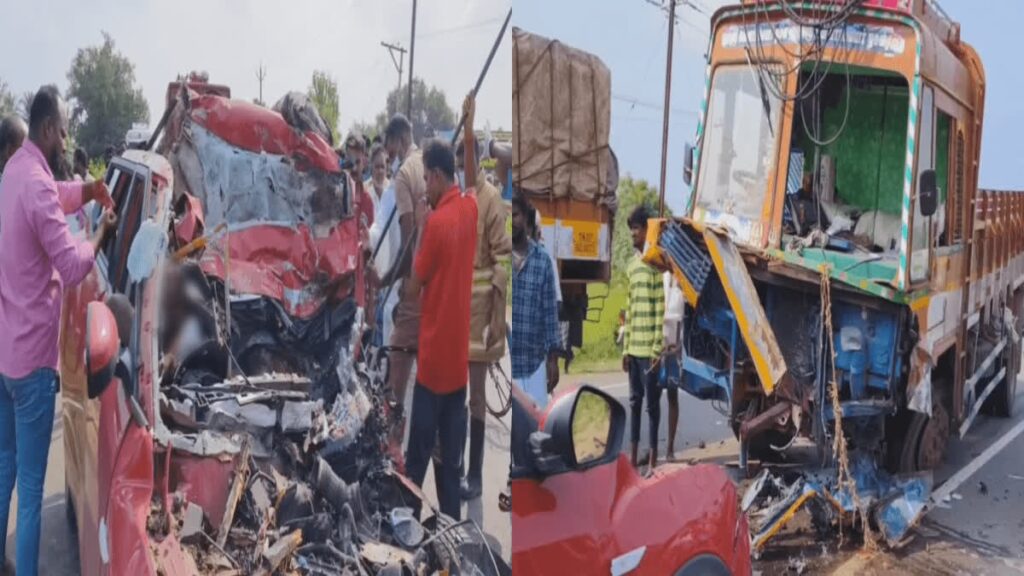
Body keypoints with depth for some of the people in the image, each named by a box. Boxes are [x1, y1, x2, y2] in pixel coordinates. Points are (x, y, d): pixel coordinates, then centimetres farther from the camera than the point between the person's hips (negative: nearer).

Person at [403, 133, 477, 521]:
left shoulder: (437, 221, -18)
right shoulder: (470, 208, 2)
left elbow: (414, 286, -10)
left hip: (433, 354, -7)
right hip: (459, 352, 7)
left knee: (419, 452, 4)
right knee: (452, 452, 12)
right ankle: (451, 521, 18)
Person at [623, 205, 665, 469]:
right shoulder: (631, 264, 15)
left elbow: (660, 308, -12)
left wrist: (657, 349, -15)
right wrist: (626, 348, 14)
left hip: (649, 348, -7)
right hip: (633, 347, 7)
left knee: (652, 402, 0)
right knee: (634, 400, 12)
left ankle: (653, 456, 8)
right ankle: (633, 454, 20)